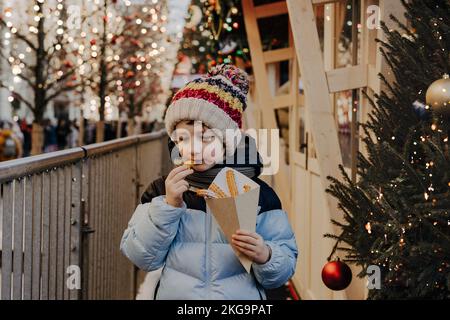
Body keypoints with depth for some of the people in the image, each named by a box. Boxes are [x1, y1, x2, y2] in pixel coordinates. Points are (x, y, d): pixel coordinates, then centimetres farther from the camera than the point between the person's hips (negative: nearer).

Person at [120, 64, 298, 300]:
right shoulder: (161, 191, -2)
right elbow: (141, 257, -9)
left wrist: (265, 256, -26)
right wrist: (168, 205, -18)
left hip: (242, 296, 0)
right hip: (173, 293, 1)